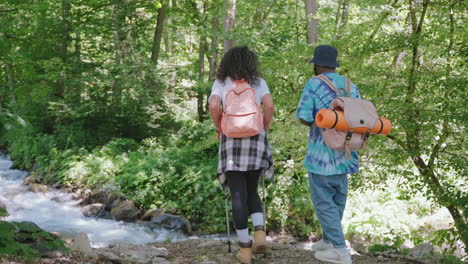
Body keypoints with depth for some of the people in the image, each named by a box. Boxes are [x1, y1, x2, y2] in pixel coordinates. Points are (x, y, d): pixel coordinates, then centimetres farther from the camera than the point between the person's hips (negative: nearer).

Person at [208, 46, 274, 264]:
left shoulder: (221, 83, 6)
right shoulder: (258, 82, 8)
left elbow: (213, 106, -11)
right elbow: (269, 106, -6)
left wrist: (219, 128, 4)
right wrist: (264, 129, 7)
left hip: (231, 140, -1)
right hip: (256, 139, 1)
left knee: (238, 195, 2)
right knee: (251, 191, 17)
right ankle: (259, 231, -6)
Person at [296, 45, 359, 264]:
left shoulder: (314, 84, -9)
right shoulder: (351, 86, 7)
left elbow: (303, 117, -11)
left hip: (322, 153, -6)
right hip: (344, 154, 6)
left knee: (323, 201, 0)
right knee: (337, 199, 17)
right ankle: (329, 240, 29)